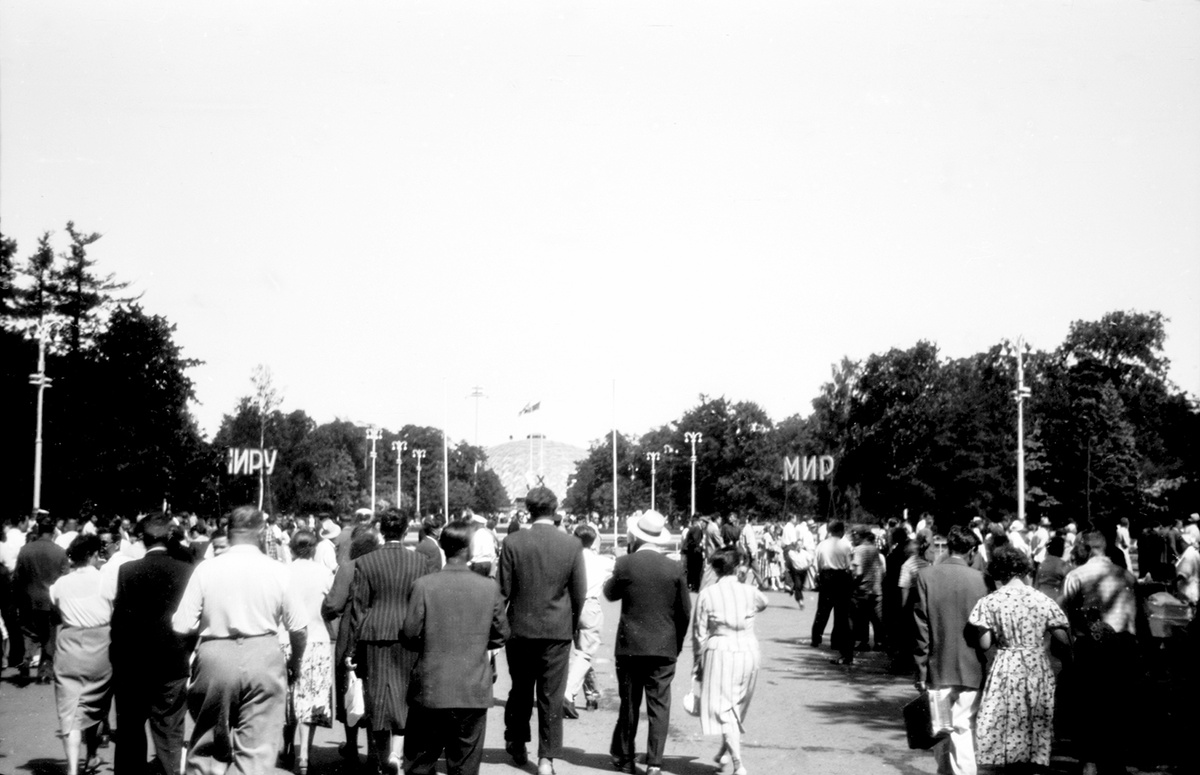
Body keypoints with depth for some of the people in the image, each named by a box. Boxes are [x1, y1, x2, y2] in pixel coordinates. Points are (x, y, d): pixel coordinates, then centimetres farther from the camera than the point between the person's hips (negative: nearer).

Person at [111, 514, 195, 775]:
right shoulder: (186, 570, -8)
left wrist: (118, 660, 3)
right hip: (173, 665, 0)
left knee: (130, 734, 14)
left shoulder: (126, 570, -8)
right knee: (170, 736, 6)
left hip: (132, 665, 0)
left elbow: (118, 618, -7)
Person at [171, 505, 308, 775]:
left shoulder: (206, 569, -4)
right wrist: (295, 662, 20)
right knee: (258, 751, 4)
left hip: (215, 658, 1)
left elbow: (182, 626, -5)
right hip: (263, 658, -1)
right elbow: (297, 627, 2)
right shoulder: (276, 570, -2)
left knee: (207, 748, 16)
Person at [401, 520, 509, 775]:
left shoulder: (423, 585, -10)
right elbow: (500, 636, 3)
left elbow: (410, 633, -7)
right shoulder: (490, 587, -6)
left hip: (431, 689, -1)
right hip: (474, 693, 1)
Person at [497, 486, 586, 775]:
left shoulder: (513, 542, -9)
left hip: (521, 628, 1)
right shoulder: (572, 544, -7)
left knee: (520, 689, 18)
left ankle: (517, 745, 29)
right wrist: (572, 623, 13)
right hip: (558, 631, 0)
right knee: (551, 696, 5)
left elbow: (503, 591, -5)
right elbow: (580, 592, -1)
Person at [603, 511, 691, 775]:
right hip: (664, 648, 0)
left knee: (629, 704, 12)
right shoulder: (675, 568, -4)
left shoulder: (625, 564, -8)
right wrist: (677, 644, 14)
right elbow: (685, 612, 3)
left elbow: (610, 593, 9)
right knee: (659, 706, 4)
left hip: (630, 646, 0)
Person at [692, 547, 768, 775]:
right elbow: (764, 602, 26)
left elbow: (699, 634, -3)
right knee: (737, 706, 22)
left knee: (723, 709, -1)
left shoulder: (707, 594, -6)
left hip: (720, 653, -3)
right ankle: (725, 752, 35)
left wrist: (697, 666, 6)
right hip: (748, 652, 4)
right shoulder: (750, 593, 1)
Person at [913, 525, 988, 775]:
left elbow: (921, 627, -6)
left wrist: (921, 669, 0)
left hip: (938, 668, 0)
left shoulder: (926, 576, -7)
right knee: (964, 730, 3)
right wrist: (987, 667, 9)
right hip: (971, 668, 0)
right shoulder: (979, 578, -6)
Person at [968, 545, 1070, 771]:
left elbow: (984, 644, -9)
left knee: (1004, 729, 4)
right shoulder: (1043, 600, 0)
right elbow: (1064, 638, -2)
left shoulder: (989, 603, -5)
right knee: (1037, 729, 11)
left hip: (1006, 670, -2)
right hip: (1038, 668, 2)